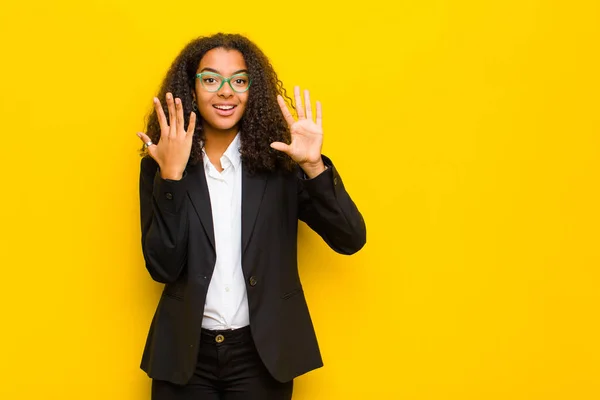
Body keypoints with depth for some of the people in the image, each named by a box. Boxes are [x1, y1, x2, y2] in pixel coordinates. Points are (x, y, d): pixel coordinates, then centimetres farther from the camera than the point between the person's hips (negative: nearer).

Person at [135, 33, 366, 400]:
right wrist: (170, 175, -20)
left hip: (263, 353, 0)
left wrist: (313, 166, -22)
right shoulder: (158, 168, -3)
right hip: (186, 353, 0)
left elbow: (351, 240, -9)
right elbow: (163, 268, -11)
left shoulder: (279, 162, -4)